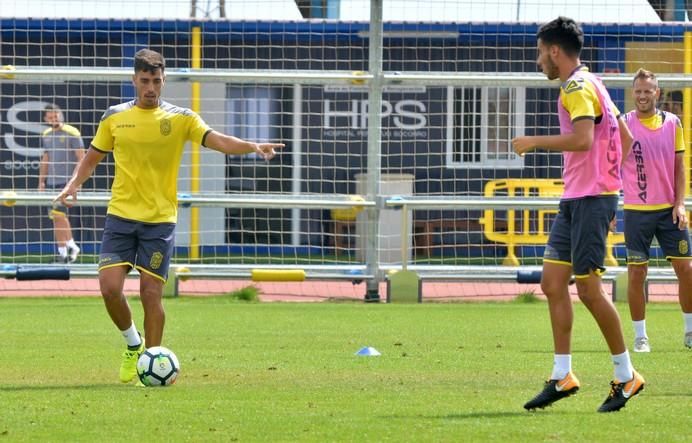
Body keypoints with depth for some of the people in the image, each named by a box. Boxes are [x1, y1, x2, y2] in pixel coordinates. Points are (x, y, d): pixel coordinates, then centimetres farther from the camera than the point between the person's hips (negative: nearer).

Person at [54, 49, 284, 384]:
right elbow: (93, 156, 16)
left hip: (160, 220, -2)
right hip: (120, 215, 2)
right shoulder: (115, 117, 6)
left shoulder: (180, 118, 0)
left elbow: (217, 140, -13)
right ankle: (133, 344, 17)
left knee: (151, 293, -5)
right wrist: (73, 185, -1)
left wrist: (253, 147, -30)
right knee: (110, 286, -9)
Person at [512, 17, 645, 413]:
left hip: (591, 199, -10)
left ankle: (626, 376, 1)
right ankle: (562, 376, 7)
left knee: (589, 288, -7)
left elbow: (583, 139, -29)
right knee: (553, 283, 6)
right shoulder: (590, 84, 17)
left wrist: (533, 142, -19)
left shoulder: (577, 87, -14)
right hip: (576, 199, 10)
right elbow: (625, 136, 23)